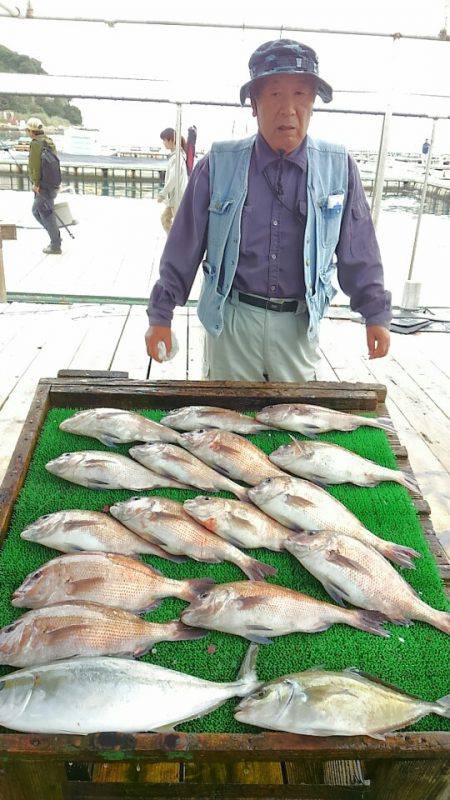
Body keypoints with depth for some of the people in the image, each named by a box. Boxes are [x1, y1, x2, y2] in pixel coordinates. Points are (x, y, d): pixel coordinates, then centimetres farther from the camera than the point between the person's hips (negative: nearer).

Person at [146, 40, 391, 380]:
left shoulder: (340, 168, 0)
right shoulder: (219, 164, -3)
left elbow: (359, 252, 8)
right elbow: (184, 247, 1)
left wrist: (377, 314, 8)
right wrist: (161, 314, 2)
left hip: (300, 324, 1)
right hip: (231, 321, -1)